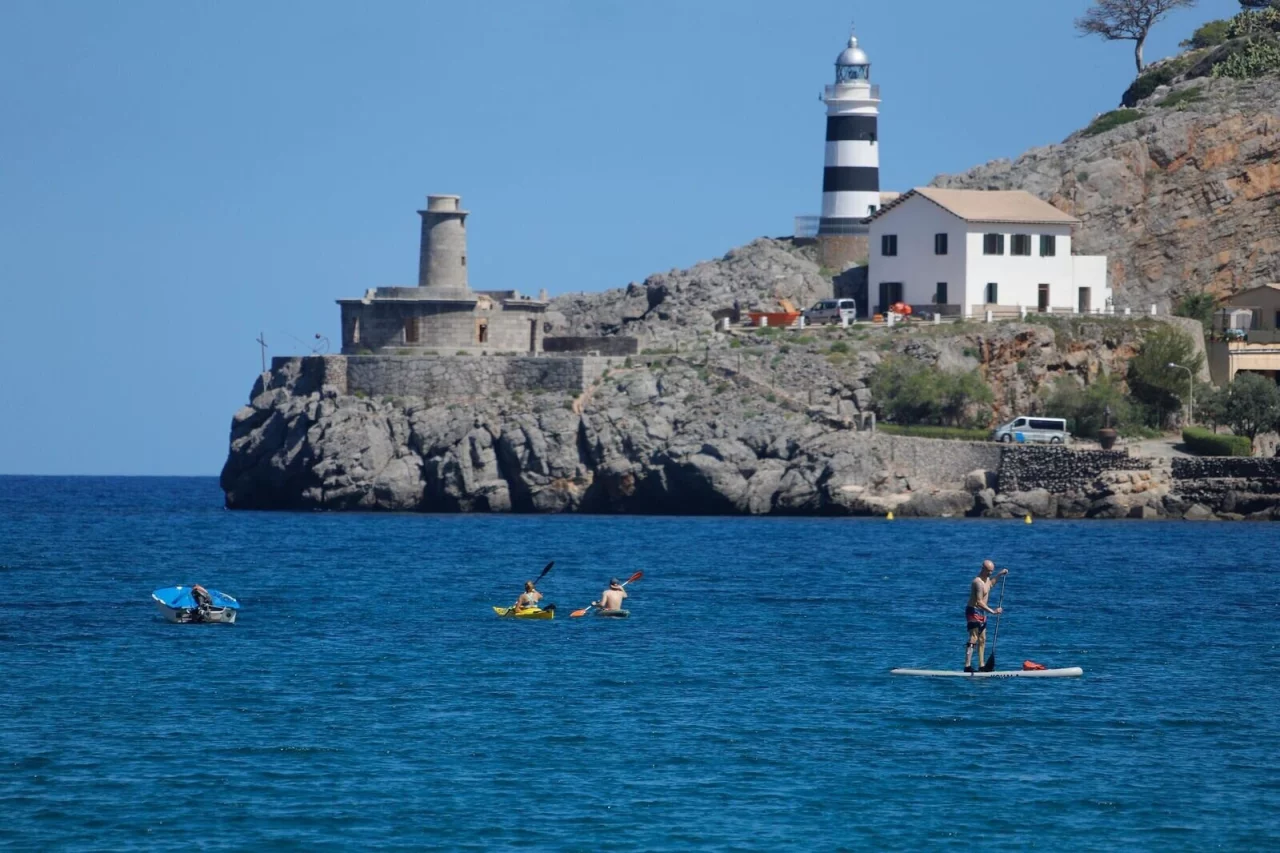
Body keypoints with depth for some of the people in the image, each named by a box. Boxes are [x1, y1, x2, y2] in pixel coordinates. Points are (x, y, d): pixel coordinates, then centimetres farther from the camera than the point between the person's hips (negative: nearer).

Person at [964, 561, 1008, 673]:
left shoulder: (987, 579, 9)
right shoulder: (978, 582, -22)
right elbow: (979, 602, -28)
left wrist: (999, 575, 24)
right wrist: (992, 611, -32)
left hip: (981, 613, 10)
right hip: (974, 612, -10)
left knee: (982, 639, 14)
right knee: (973, 639, -16)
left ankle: (981, 665, 21)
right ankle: (967, 666, -22)